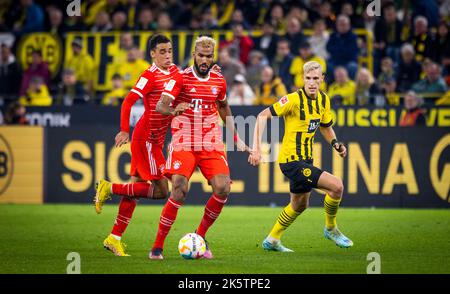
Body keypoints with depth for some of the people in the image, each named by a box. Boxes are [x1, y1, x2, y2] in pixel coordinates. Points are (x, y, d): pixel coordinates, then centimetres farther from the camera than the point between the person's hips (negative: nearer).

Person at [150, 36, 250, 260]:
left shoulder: (219, 81, 9)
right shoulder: (181, 78, -4)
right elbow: (160, 105, -14)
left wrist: (236, 138, 25)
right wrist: (173, 110, -37)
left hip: (211, 144, 4)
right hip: (183, 143, -4)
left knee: (223, 189, -12)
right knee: (179, 191, -18)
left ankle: (200, 236, 10)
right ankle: (157, 246, -7)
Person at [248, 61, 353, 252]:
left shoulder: (323, 100, 4)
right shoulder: (294, 99, -19)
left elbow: (325, 127, 21)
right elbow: (263, 116, -17)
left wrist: (336, 144, 1)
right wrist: (256, 148, -23)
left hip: (305, 160, 9)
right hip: (292, 161, -9)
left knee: (300, 205, 24)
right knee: (336, 185, -18)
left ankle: (272, 241, 39)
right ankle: (330, 229, 4)